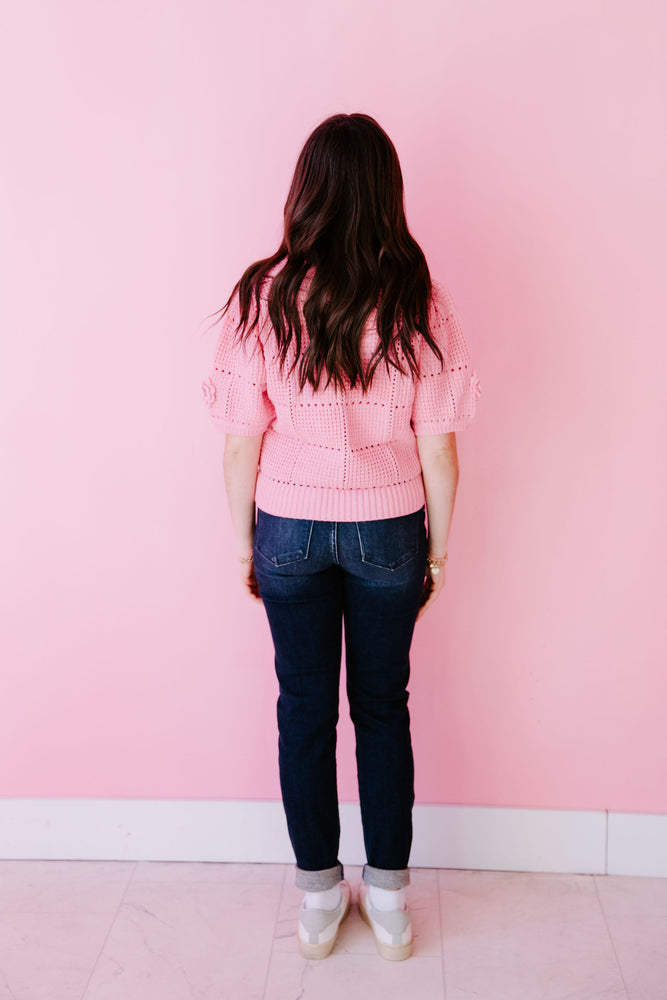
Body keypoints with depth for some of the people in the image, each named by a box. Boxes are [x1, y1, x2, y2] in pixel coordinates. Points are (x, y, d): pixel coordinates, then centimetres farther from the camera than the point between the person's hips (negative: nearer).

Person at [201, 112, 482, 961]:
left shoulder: (264, 296, -11)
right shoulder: (419, 300, -10)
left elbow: (241, 442, -8)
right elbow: (437, 446, -7)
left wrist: (243, 542, 6)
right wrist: (438, 547, 6)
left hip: (289, 528, 0)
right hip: (387, 530, 0)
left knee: (304, 709, 14)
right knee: (383, 707, 16)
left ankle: (318, 901, 29)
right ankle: (387, 901, 29)